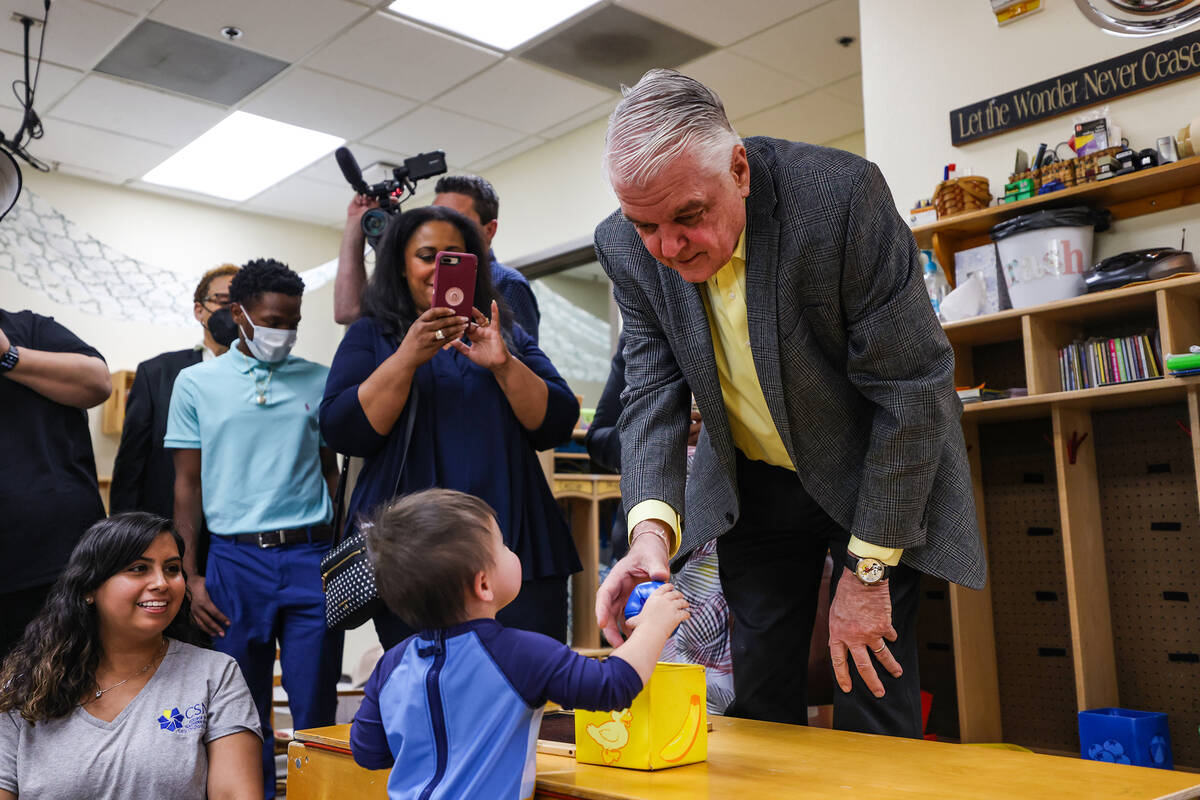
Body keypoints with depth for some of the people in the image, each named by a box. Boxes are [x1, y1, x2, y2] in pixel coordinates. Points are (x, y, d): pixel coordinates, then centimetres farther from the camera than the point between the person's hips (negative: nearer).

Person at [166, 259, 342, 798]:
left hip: (309, 555, 0)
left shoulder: (318, 381, 8)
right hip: (235, 557, 0)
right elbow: (187, 484, 7)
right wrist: (189, 575, 1)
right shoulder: (196, 383, 6)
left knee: (315, 708, 3)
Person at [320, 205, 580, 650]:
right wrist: (408, 357, -13)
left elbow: (556, 427, 5)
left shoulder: (508, 335, 16)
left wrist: (504, 364, -11)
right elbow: (341, 433, -4)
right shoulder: (371, 336, 12)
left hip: (516, 545, 2)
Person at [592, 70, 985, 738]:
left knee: (874, 696, -2)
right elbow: (654, 392, -10)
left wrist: (866, 569, -20)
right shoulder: (627, 248, -14)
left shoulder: (843, 194, -28)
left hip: (875, 476, -3)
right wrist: (652, 527, -30)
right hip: (752, 485, 4)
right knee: (759, 704, 8)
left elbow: (915, 387, -24)